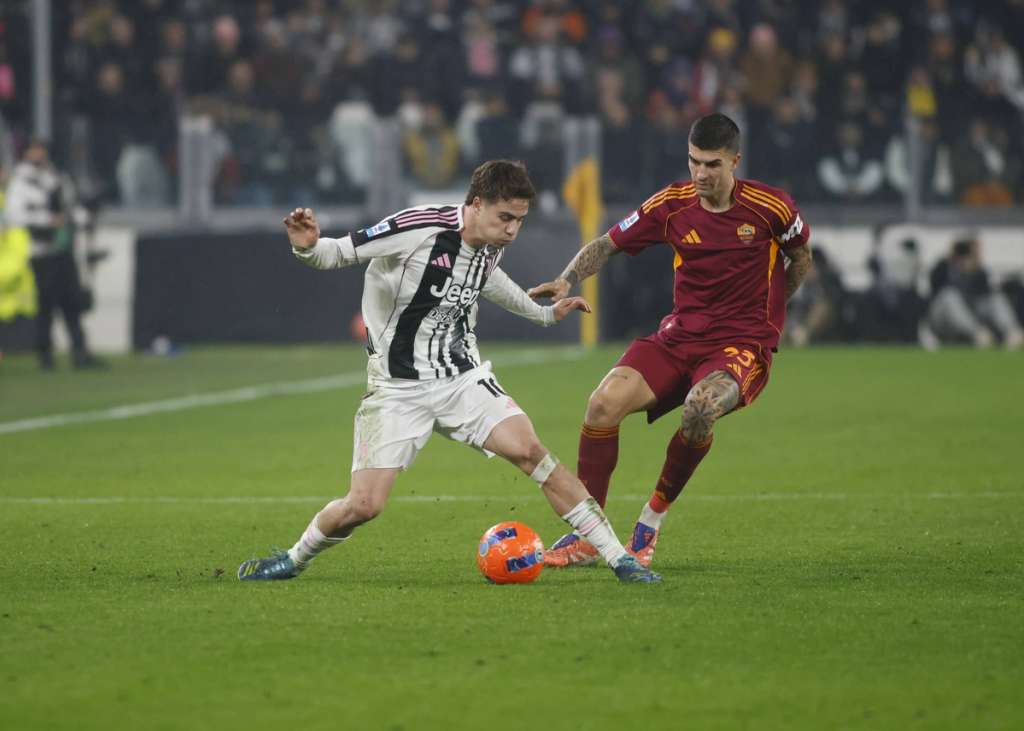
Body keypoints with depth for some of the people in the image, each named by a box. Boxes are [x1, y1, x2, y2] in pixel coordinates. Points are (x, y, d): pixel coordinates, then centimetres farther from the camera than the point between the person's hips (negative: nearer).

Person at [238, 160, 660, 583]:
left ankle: (618, 558, -11)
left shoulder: (493, 245, 1)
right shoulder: (418, 229, -20)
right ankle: (295, 559, 18)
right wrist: (307, 248, -38)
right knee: (364, 505, -12)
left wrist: (545, 314, 36)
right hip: (399, 386, -4)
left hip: (463, 377, 4)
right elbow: (340, 253, -15)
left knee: (529, 450, -16)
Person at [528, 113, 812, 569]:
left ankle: (652, 521, -12)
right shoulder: (672, 205, -1)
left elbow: (801, 259, 12)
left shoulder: (770, 208, -7)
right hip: (680, 335, 3)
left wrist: (764, 313, 9)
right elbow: (607, 245, 7)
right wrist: (566, 281, -10)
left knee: (701, 407, -37)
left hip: (742, 344, -3)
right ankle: (585, 535, -8)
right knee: (605, 402, -22)